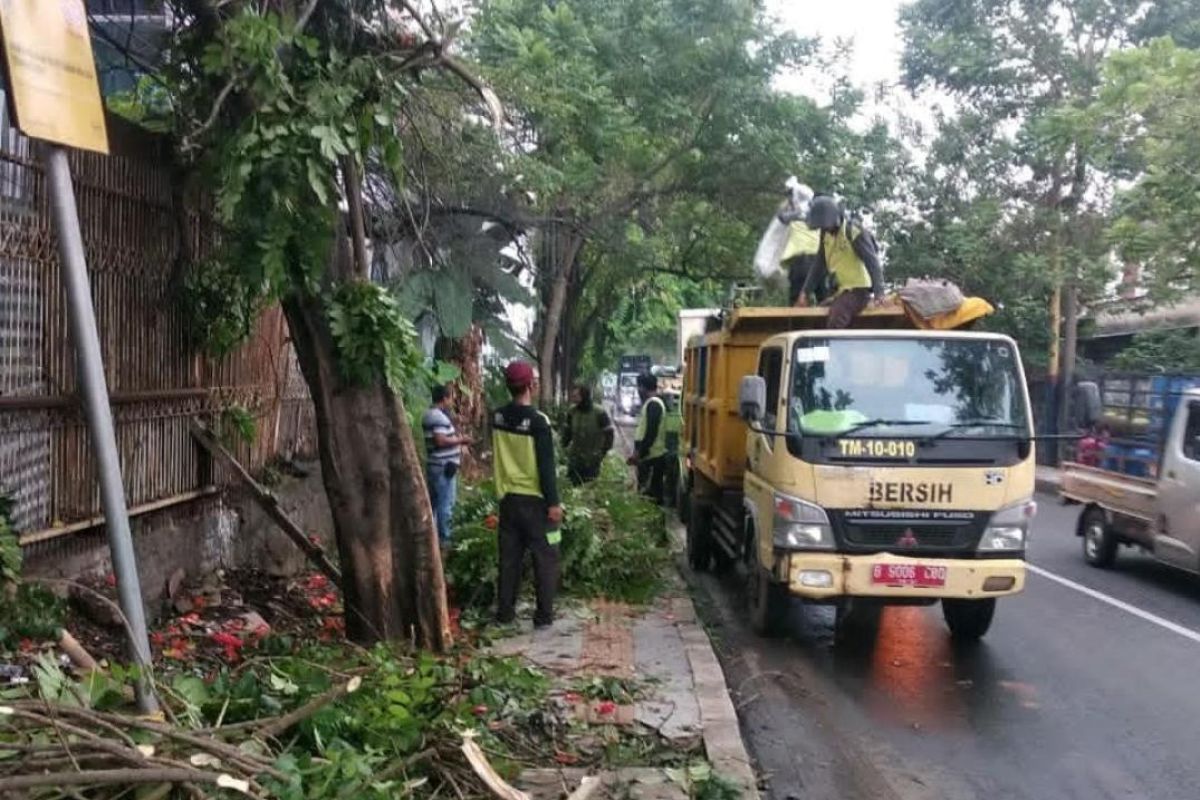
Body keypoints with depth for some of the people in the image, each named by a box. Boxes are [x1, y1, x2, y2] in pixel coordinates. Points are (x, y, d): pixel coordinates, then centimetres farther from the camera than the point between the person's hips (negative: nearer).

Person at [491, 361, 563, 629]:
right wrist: (554, 502, -13)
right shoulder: (538, 420, -17)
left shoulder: (498, 417, 1)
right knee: (546, 558, 5)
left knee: (509, 556, 13)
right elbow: (546, 466, -17)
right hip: (535, 499, -6)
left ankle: (505, 612, 18)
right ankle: (544, 615, 6)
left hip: (508, 496, 6)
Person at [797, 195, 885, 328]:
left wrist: (878, 292, -32)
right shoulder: (826, 235, 7)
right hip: (843, 289, 9)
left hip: (859, 289, -9)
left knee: (836, 319, -29)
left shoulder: (854, 232, -16)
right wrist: (805, 292, 5)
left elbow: (872, 262, -21)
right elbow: (819, 266, 12)